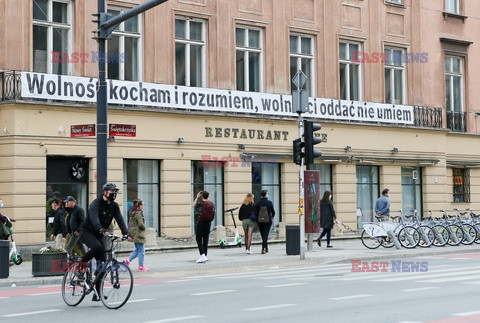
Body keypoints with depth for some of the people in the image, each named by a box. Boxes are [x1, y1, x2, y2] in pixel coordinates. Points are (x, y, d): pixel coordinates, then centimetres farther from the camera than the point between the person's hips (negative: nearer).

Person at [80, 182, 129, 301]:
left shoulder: (114, 206, 3)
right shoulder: (96, 203, -17)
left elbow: (120, 219, -9)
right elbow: (94, 217, -35)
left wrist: (125, 233, -27)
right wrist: (101, 230, -53)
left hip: (98, 235, 6)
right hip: (87, 232, -6)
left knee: (102, 263, -4)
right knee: (97, 247, -37)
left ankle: (97, 294, -1)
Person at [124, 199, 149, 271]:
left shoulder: (131, 213, 10)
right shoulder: (138, 213, -18)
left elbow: (129, 222, 16)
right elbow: (140, 224, -26)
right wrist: (144, 228, -6)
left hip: (133, 233, 9)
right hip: (139, 233, -9)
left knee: (138, 249, 19)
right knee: (141, 251, 1)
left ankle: (128, 260, 8)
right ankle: (141, 266, 7)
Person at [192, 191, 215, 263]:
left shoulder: (201, 203, -14)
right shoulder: (212, 204, 1)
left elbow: (193, 206, 3)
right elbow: (213, 213, 9)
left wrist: (197, 198, 7)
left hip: (201, 223, -5)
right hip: (208, 223, 5)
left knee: (199, 240, -3)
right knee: (205, 240, 12)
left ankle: (202, 256, -16)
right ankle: (205, 256, 15)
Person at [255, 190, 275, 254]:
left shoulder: (257, 203, -2)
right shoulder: (269, 203, -6)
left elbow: (256, 213, -3)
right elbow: (273, 212, 1)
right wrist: (272, 217, 22)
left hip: (260, 221, 2)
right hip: (268, 221, -2)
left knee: (263, 235, 14)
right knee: (265, 235, -2)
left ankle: (266, 248, 25)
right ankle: (263, 248, -15)